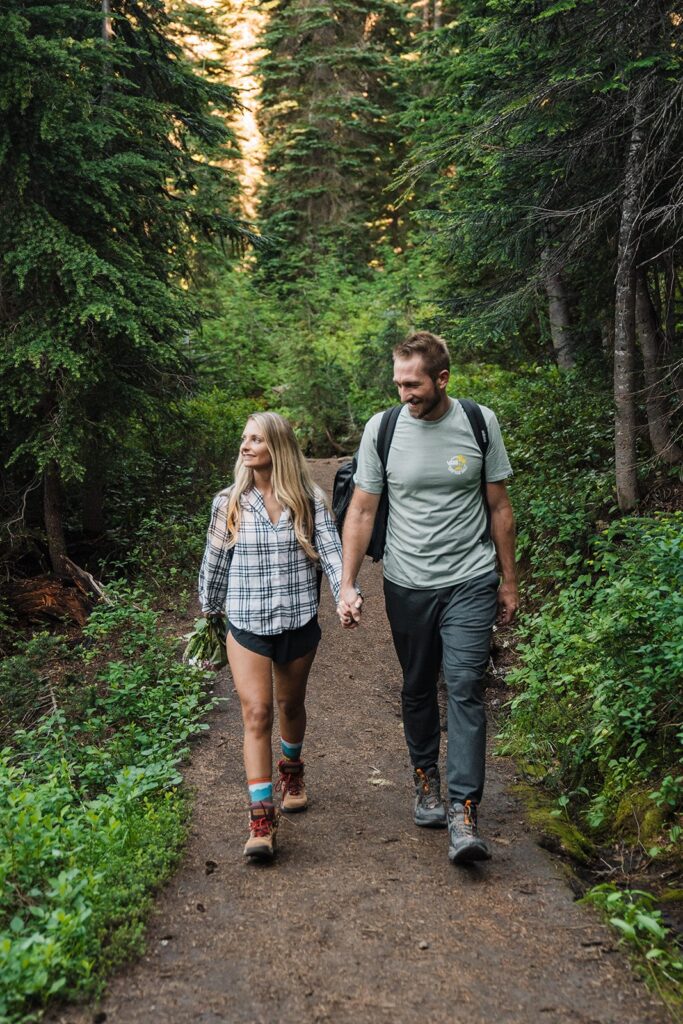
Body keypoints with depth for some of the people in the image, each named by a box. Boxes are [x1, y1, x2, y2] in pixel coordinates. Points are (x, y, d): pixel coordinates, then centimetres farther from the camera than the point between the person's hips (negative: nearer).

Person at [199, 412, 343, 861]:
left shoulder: (310, 500, -3)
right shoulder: (229, 503, -1)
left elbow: (332, 551, -9)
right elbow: (215, 562, 9)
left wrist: (346, 594, -24)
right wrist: (210, 609, 18)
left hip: (299, 622, 1)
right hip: (247, 624, -1)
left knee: (291, 705, 18)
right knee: (256, 713, -9)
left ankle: (291, 770, 47)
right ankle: (261, 818, -5)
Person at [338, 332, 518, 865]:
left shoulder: (480, 423, -2)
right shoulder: (382, 429, -3)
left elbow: (500, 507, 5)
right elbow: (362, 511, 1)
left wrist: (509, 581, 8)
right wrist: (348, 584, -5)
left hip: (471, 581, -1)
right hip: (407, 585, 1)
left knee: (465, 690, -9)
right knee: (418, 690, 13)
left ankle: (464, 814, -6)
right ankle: (426, 777, 35)